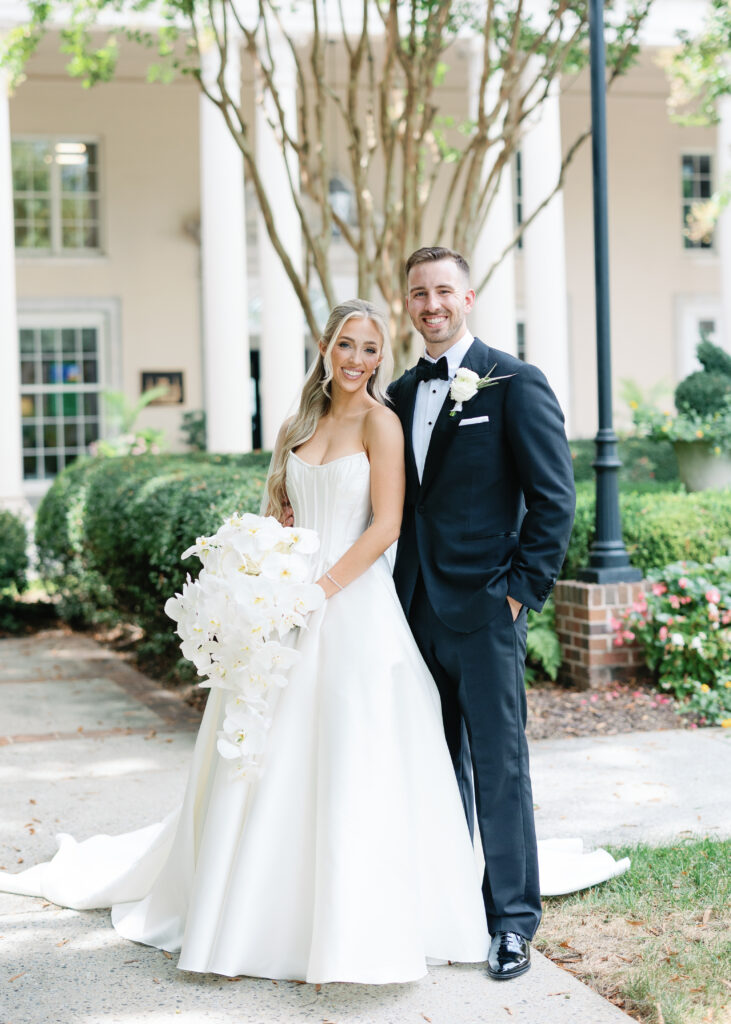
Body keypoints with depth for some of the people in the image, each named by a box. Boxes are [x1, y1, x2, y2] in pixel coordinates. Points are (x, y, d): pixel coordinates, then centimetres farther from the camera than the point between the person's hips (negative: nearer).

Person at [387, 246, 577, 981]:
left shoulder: (514, 384, -6)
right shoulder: (401, 394, 12)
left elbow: (554, 497, -8)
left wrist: (524, 588, -12)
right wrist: (399, 589, 8)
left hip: (483, 609, -6)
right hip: (416, 610, 6)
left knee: (498, 767, 0)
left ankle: (513, 919, 11)